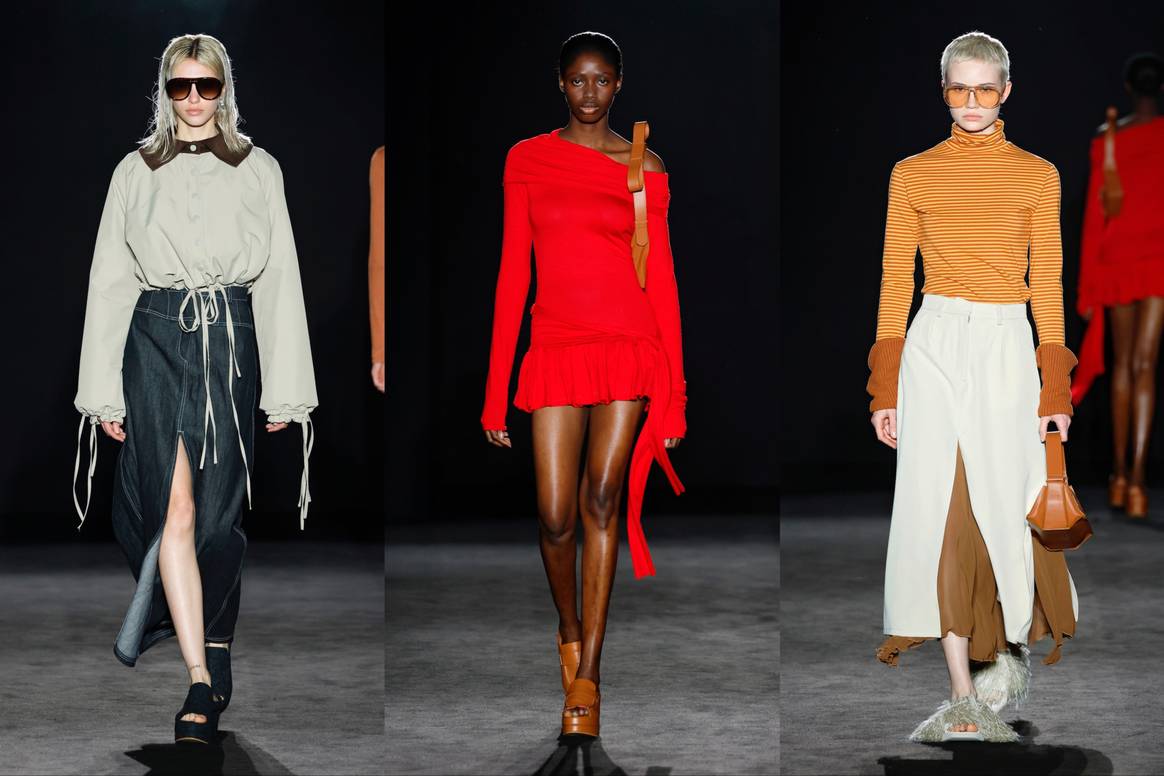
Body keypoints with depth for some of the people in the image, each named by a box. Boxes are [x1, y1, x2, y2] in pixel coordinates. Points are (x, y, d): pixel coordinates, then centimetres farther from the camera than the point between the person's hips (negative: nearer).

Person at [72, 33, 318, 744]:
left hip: (231, 345, 0)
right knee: (174, 508, -12)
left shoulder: (259, 171, 10)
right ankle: (205, 679, -12)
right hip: (156, 343, 0)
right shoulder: (136, 173, 11)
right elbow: (110, 282, 10)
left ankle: (211, 646, 14)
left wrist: (285, 387, 2)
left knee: (218, 510, -3)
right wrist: (104, 392, 4)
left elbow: (280, 282, 8)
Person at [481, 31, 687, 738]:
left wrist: (674, 396, 2)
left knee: (601, 499, -12)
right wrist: (497, 392, 3)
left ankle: (586, 679, -6)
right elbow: (514, 273, 6)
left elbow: (661, 277, 6)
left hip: (630, 348, -1)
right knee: (556, 517, -5)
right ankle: (571, 627, 26)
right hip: (557, 351, 1)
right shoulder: (528, 160, 7)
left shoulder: (644, 168, 6)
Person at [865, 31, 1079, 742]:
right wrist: (885, 388, 2)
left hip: (1008, 346, 0)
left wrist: (1056, 389, 0)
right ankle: (964, 695, -3)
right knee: (941, 509, -5)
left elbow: (1048, 284, 5)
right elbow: (895, 281, 7)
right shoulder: (913, 174, 7)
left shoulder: (1037, 176, 6)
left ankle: (1012, 647, 28)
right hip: (935, 345, 0)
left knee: (1006, 504, -1)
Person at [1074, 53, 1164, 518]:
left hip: (1115, 258, 3)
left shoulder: (1106, 140, 3)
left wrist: (1088, 285, 8)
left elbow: (1094, 213, 3)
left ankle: (1119, 473, 16)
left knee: (1121, 364, 13)